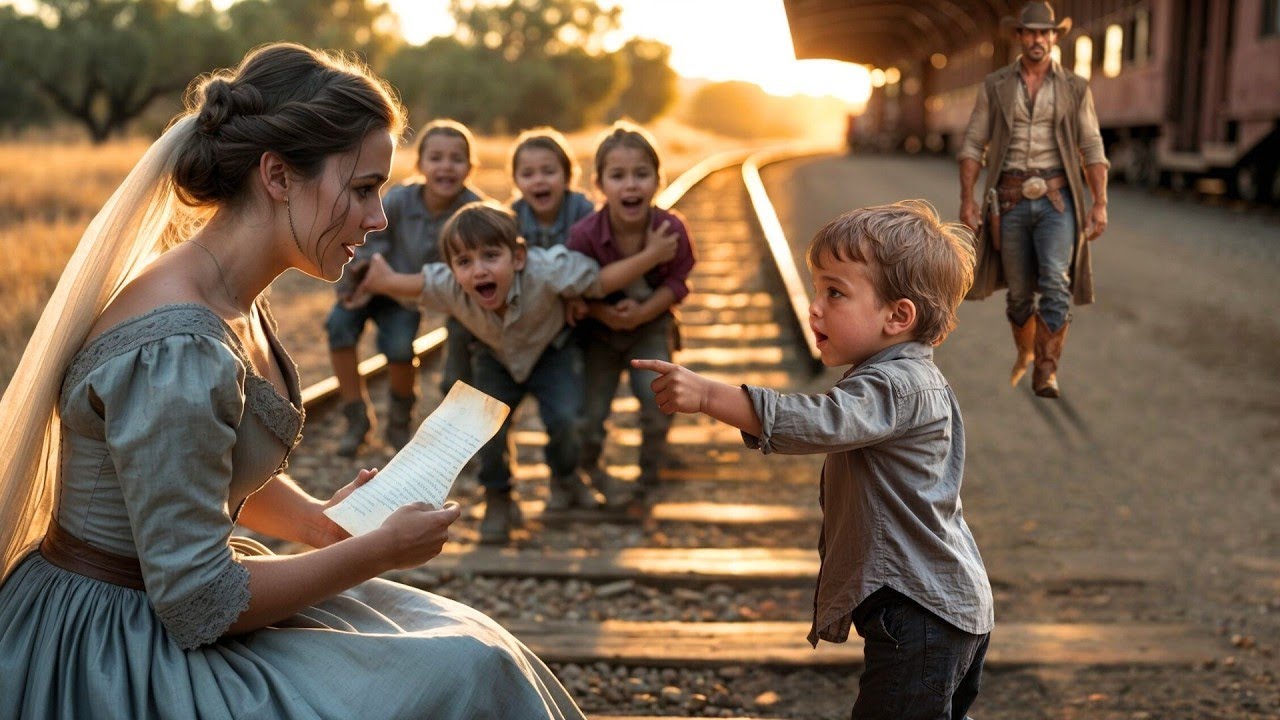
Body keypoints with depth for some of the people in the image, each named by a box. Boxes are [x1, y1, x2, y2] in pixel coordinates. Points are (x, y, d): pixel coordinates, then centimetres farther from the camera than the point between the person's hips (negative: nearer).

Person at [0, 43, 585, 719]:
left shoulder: (235, 302, 2)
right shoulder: (178, 352, -28)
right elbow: (198, 601, -25)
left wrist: (315, 518, -2)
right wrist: (379, 551, -16)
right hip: (119, 661, -9)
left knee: (472, 657, 9)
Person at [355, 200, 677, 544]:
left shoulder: (545, 272, -40)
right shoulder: (447, 287, -34)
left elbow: (600, 282, -27)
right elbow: (412, 283, -10)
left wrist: (651, 255, -29)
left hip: (550, 351, -1)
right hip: (495, 357, 1)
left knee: (562, 419, -17)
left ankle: (565, 479, 17)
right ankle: (498, 499, 10)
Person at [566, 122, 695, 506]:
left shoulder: (671, 228, -22)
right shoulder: (584, 234, -26)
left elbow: (676, 282, -11)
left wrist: (643, 312, -25)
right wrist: (606, 314, -28)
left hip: (651, 326, 1)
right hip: (599, 330, 0)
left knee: (658, 397, -17)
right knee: (590, 412, 0)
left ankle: (650, 474, 10)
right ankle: (590, 470, 33)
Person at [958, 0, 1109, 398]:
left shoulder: (1075, 88, 4)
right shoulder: (995, 86, 5)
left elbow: (1093, 151, 4)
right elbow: (972, 146, 3)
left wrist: (1100, 205, -5)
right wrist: (967, 201, -5)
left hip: (1056, 198, -1)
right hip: (1010, 200, 1)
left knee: (1056, 280, -21)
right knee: (1019, 290, 9)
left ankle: (1046, 370, -15)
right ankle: (1025, 353, 36)